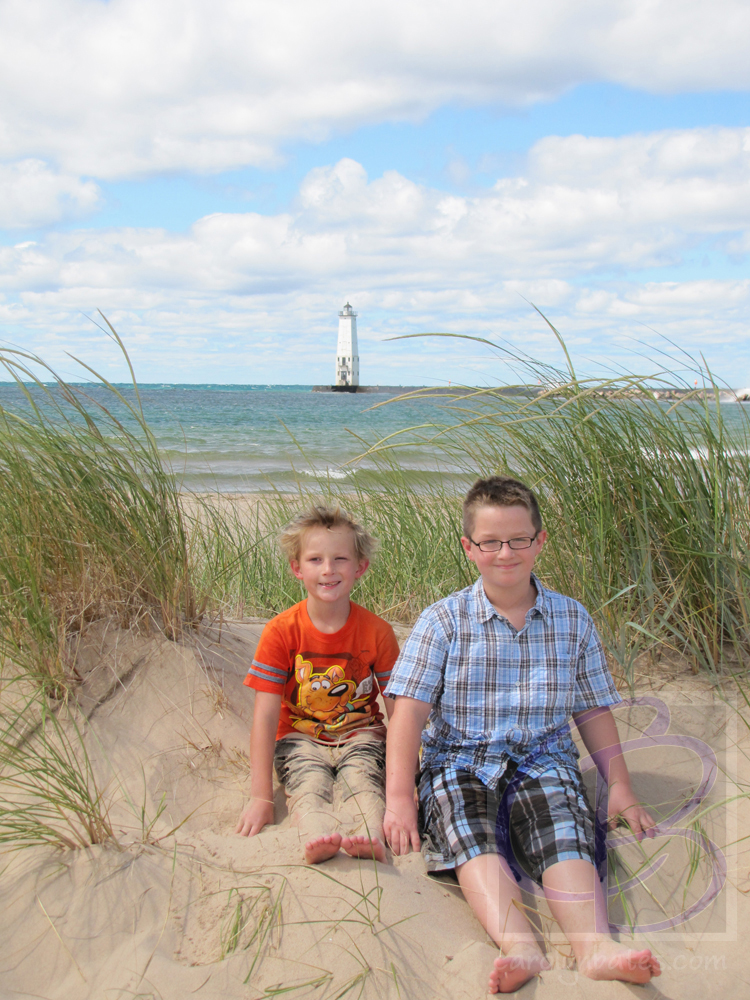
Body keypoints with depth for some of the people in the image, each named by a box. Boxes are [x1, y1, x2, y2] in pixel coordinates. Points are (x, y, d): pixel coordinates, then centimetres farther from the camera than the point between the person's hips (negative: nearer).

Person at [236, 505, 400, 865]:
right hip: (300, 737, 0)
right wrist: (261, 796, -17)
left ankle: (370, 837, -58)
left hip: (360, 735, 0)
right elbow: (265, 714, -12)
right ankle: (317, 837, -60)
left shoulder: (377, 632, -7)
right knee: (309, 784, -31)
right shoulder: (281, 631, -10)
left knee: (361, 780, -31)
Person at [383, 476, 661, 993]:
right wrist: (400, 795, -13)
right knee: (469, 832, -32)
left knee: (565, 830, -30)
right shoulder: (444, 620, 2)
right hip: (459, 759, -1)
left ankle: (595, 945, -47)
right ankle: (519, 945, -50)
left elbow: (593, 711, 15)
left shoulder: (572, 619, 9)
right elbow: (410, 709, -4)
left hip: (542, 758, 1)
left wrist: (620, 787, 9)